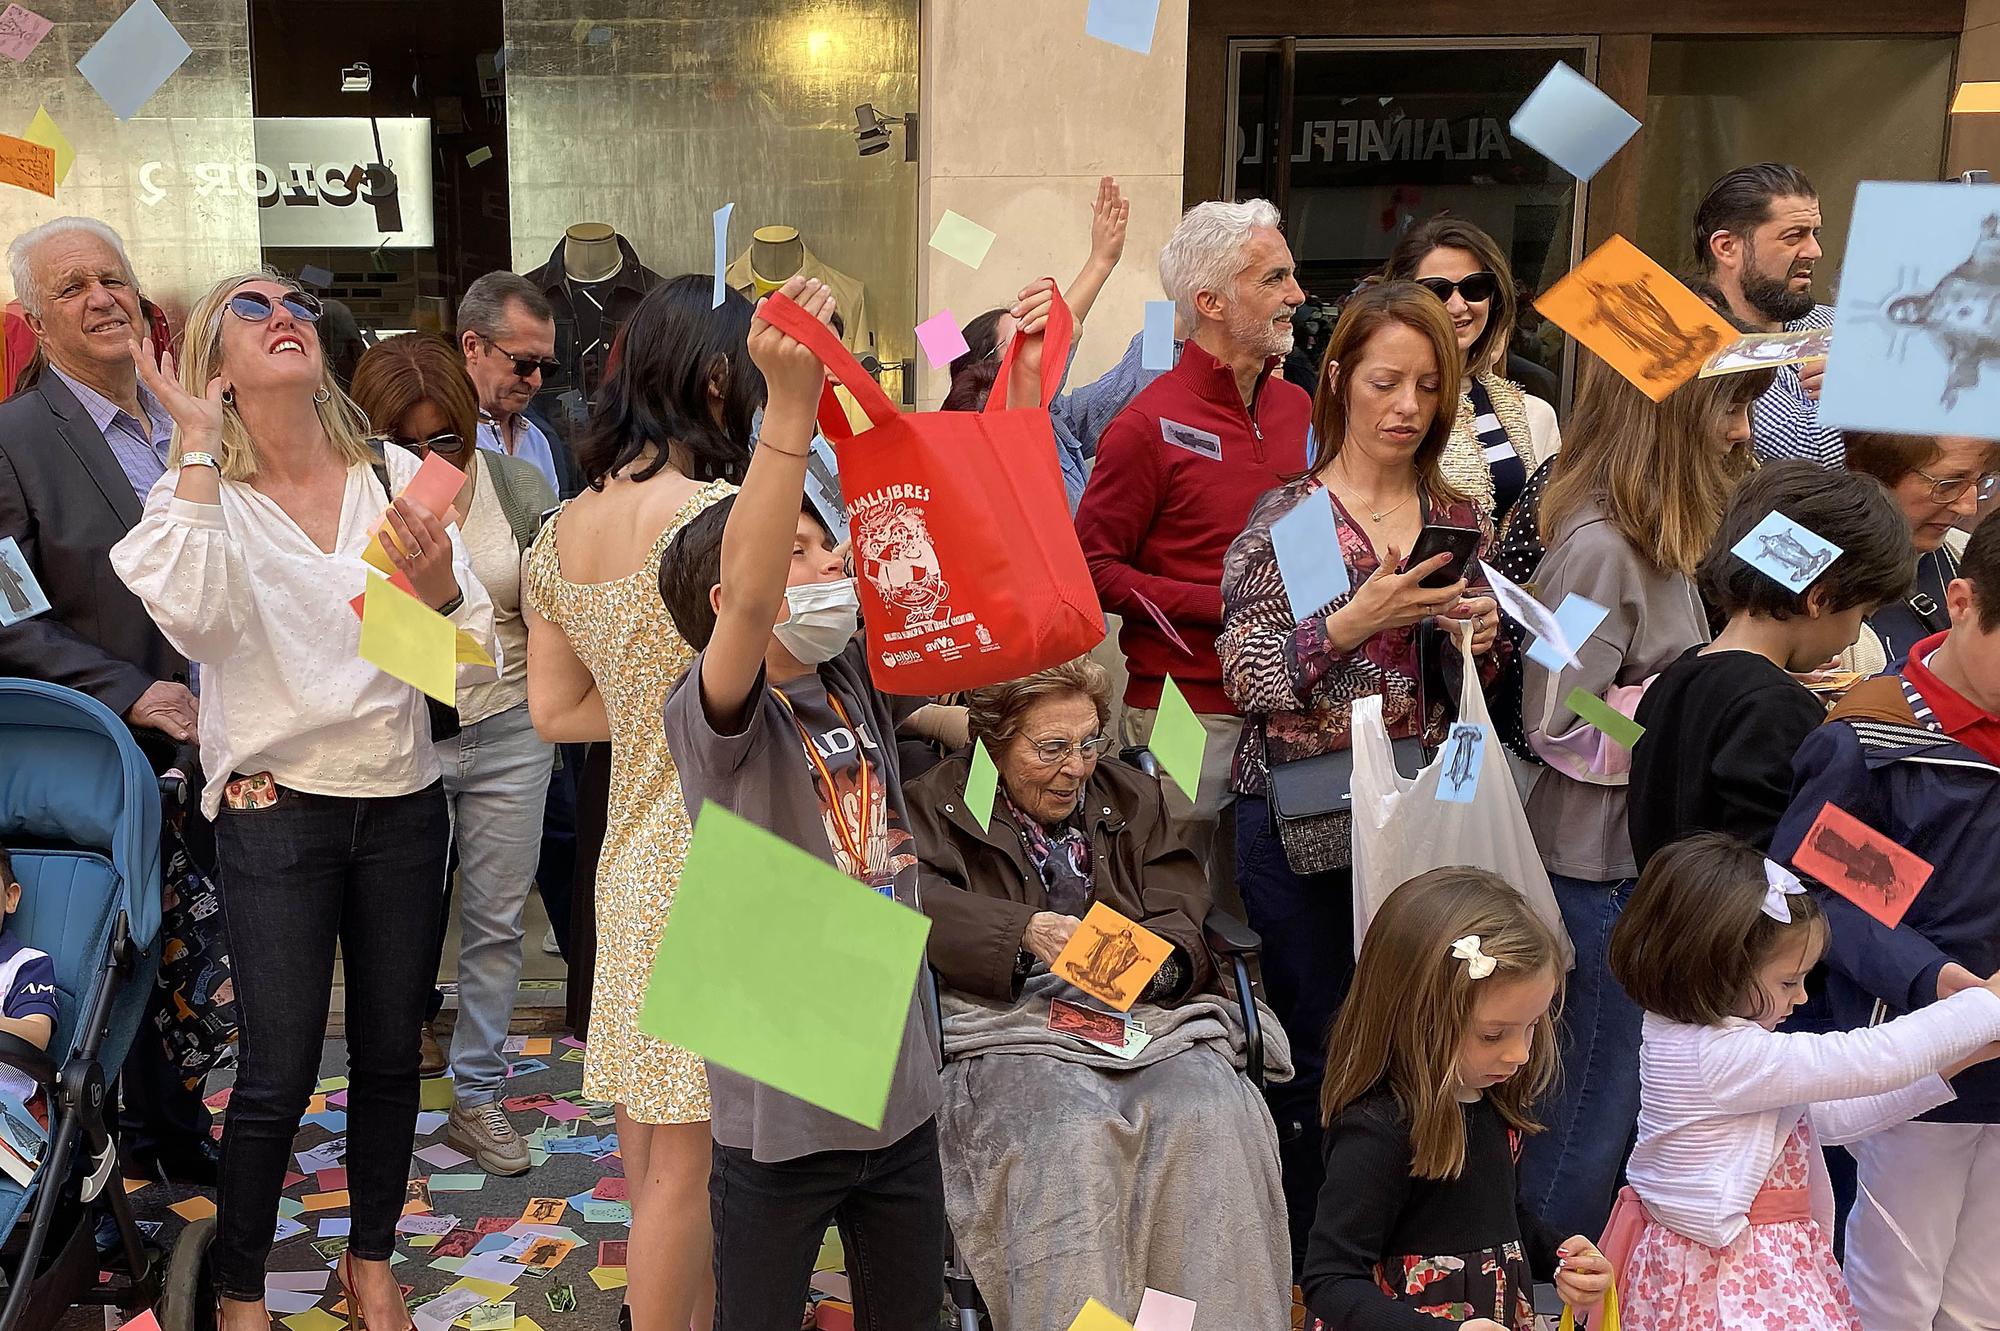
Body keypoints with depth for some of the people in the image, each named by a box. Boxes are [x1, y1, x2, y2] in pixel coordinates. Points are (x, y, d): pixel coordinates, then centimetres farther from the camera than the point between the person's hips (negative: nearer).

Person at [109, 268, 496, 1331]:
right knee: (277, 1074, 2)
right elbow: (189, 615, -27)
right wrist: (199, 448, -19)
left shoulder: (395, 477, 1)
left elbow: (473, 664, 1)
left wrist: (440, 587, -20)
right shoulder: (204, 489, -4)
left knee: (390, 1054, 13)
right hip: (276, 810, -3)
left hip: (401, 804, 3)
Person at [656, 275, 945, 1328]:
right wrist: (791, 401, -43)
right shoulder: (708, 717, -16)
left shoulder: (860, 680, 1)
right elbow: (748, 597, -36)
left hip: (900, 1084, 6)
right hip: (782, 1112, -6)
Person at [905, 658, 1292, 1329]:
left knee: (1209, 1116, -28)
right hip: (1012, 1022, -3)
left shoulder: (1132, 796, 23)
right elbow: (923, 902, -7)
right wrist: (1026, 932, -21)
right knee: (1074, 1132, -35)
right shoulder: (939, 801, 13)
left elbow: (1180, 912, 10)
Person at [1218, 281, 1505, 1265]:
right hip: (1304, 822, -4)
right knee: (1322, 1047, 2)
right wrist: (1360, 620, -19)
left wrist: (1481, 640, -3)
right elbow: (1244, 676, -9)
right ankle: (1303, 1259, 20)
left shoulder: (1458, 519, 11)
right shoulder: (1284, 517, -2)